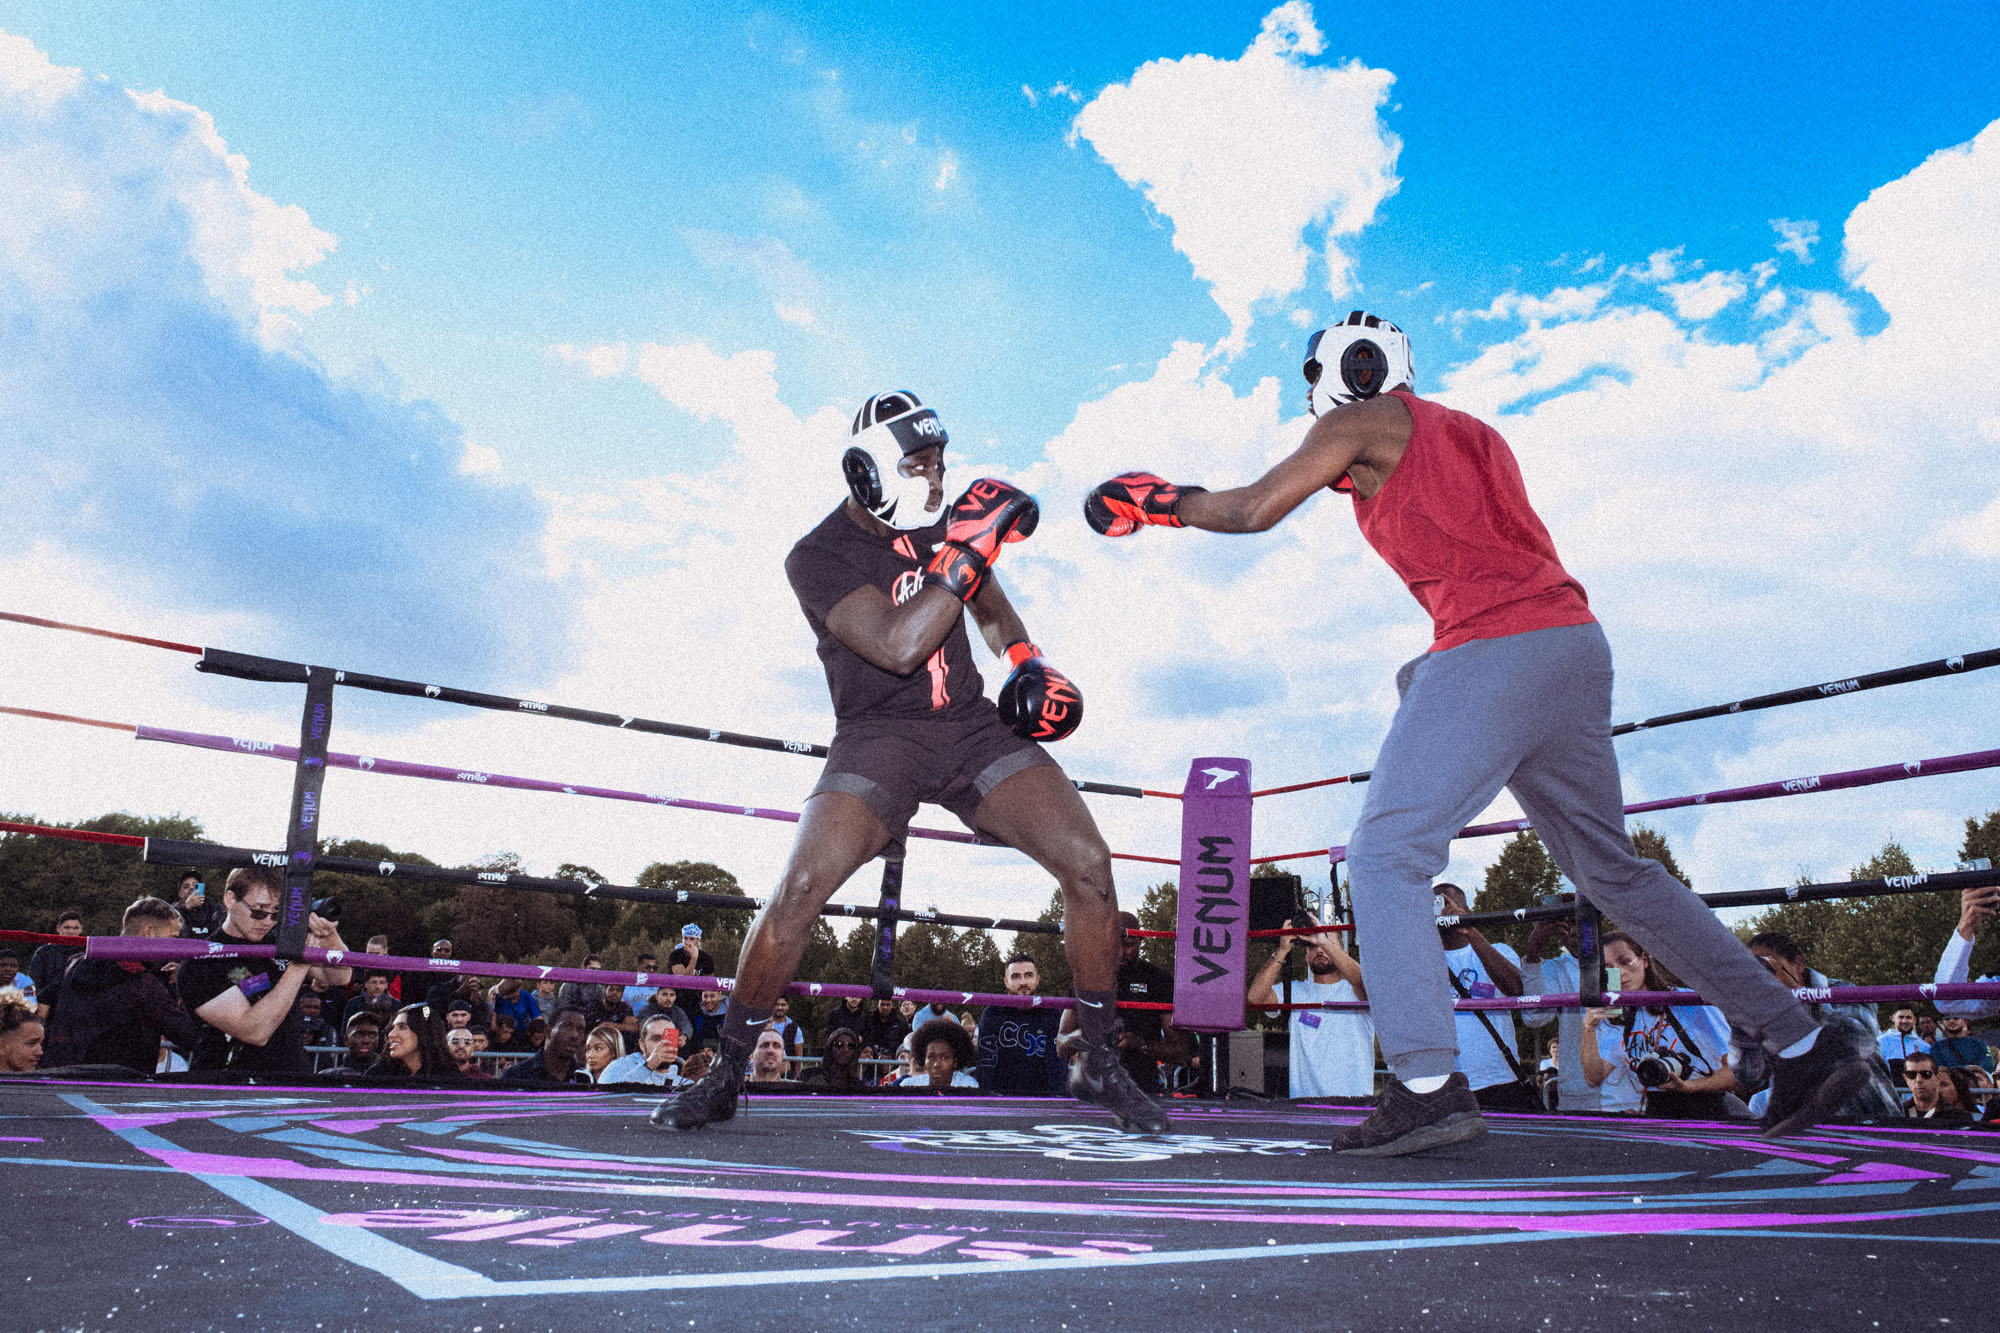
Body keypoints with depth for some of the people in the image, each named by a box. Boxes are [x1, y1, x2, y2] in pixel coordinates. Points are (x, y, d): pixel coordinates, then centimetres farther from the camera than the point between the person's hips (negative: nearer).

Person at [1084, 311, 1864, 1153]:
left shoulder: (1363, 422, 5)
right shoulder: (1472, 433, 28)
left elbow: (1254, 510, 0)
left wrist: (1163, 503, 14)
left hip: (1495, 648, -8)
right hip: (1578, 641, 9)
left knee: (1385, 858, -5)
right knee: (1612, 870, 17)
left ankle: (1427, 1087, -15)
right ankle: (1801, 1050, 20)